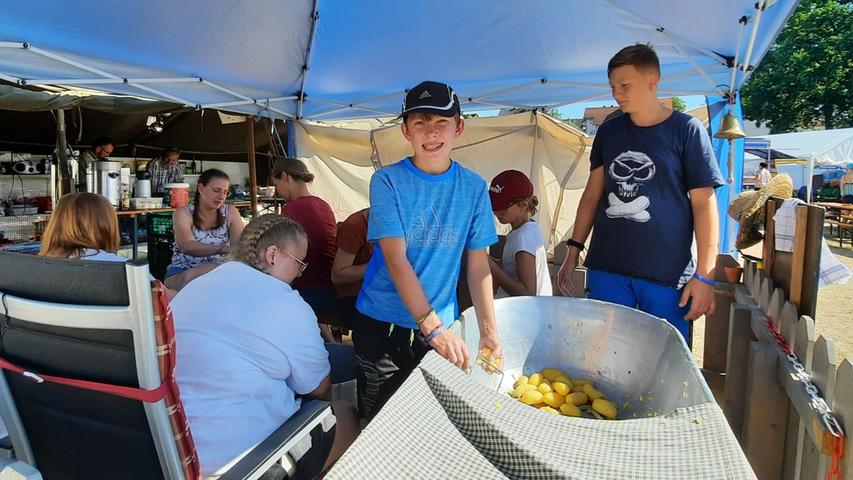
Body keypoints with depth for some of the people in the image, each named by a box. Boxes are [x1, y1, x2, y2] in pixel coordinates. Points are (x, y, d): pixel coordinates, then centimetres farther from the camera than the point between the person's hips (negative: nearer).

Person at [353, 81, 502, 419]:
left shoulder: (474, 187, -2)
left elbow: (478, 262, -1)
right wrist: (433, 328, -25)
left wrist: (489, 330, -10)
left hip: (442, 325, 2)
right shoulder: (387, 181, -11)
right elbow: (396, 260, -18)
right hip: (382, 325, -2)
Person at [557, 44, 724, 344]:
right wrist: (574, 250, 9)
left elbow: (704, 203, -5)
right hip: (605, 269, 4)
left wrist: (705, 275, -9)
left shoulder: (686, 130, -3)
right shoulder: (608, 131, 9)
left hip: (667, 274, -3)